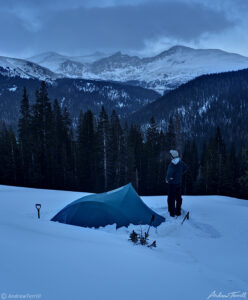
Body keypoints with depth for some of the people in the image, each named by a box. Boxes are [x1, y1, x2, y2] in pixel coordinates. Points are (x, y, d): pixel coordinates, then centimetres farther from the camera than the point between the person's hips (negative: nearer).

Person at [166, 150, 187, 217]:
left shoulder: (172, 164, -24)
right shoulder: (180, 162, -1)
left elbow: (169, 174, -28)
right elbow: (185, 168, 16)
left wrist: (167, 179, -8)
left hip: (172, 183, -7)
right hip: (179, 182, 7)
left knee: (171, 198, 4)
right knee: (178, 197, 17)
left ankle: (172, 213, 8)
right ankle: (178, 212, 26)